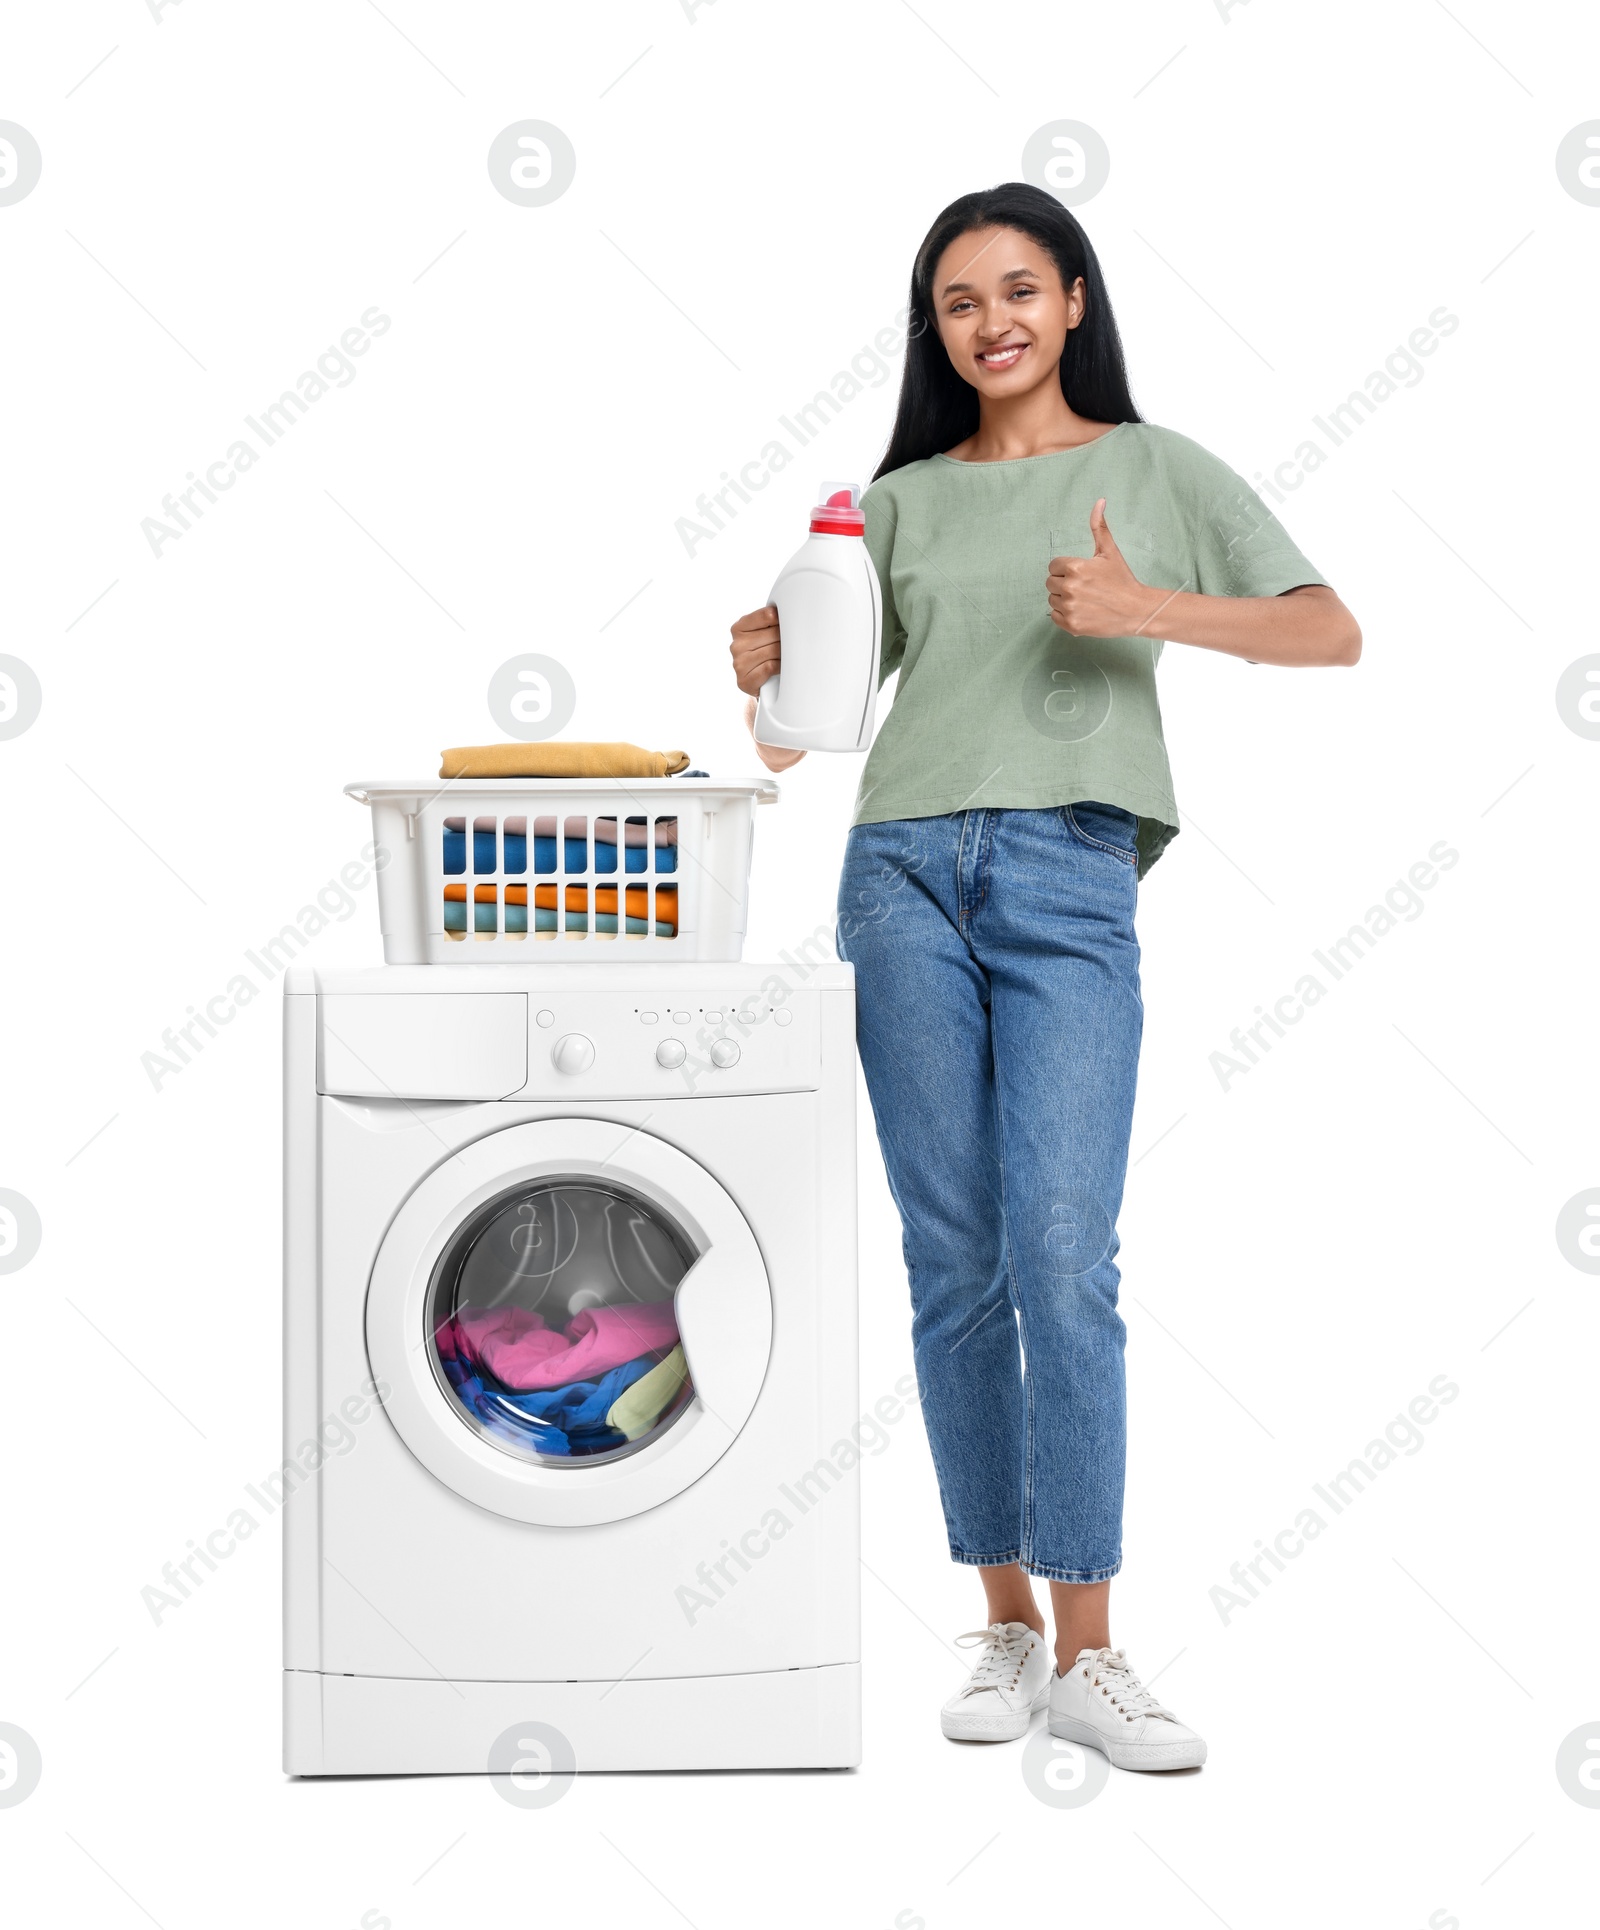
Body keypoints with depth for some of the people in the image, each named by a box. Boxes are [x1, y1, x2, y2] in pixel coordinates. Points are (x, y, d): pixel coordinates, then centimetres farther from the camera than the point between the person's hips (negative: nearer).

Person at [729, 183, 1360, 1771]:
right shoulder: (902, 499, 17)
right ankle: (1007, 1623, 12)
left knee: (1062, 1260, -12)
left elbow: (1331, 633, 0)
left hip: (1070, 880, -3)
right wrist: (766, 677, -6)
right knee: (953, 1264, 2)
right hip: (905, 870, 3)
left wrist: (1148, 607, -13)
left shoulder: (1154, 469, 11)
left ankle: (1087, 1655, -7)